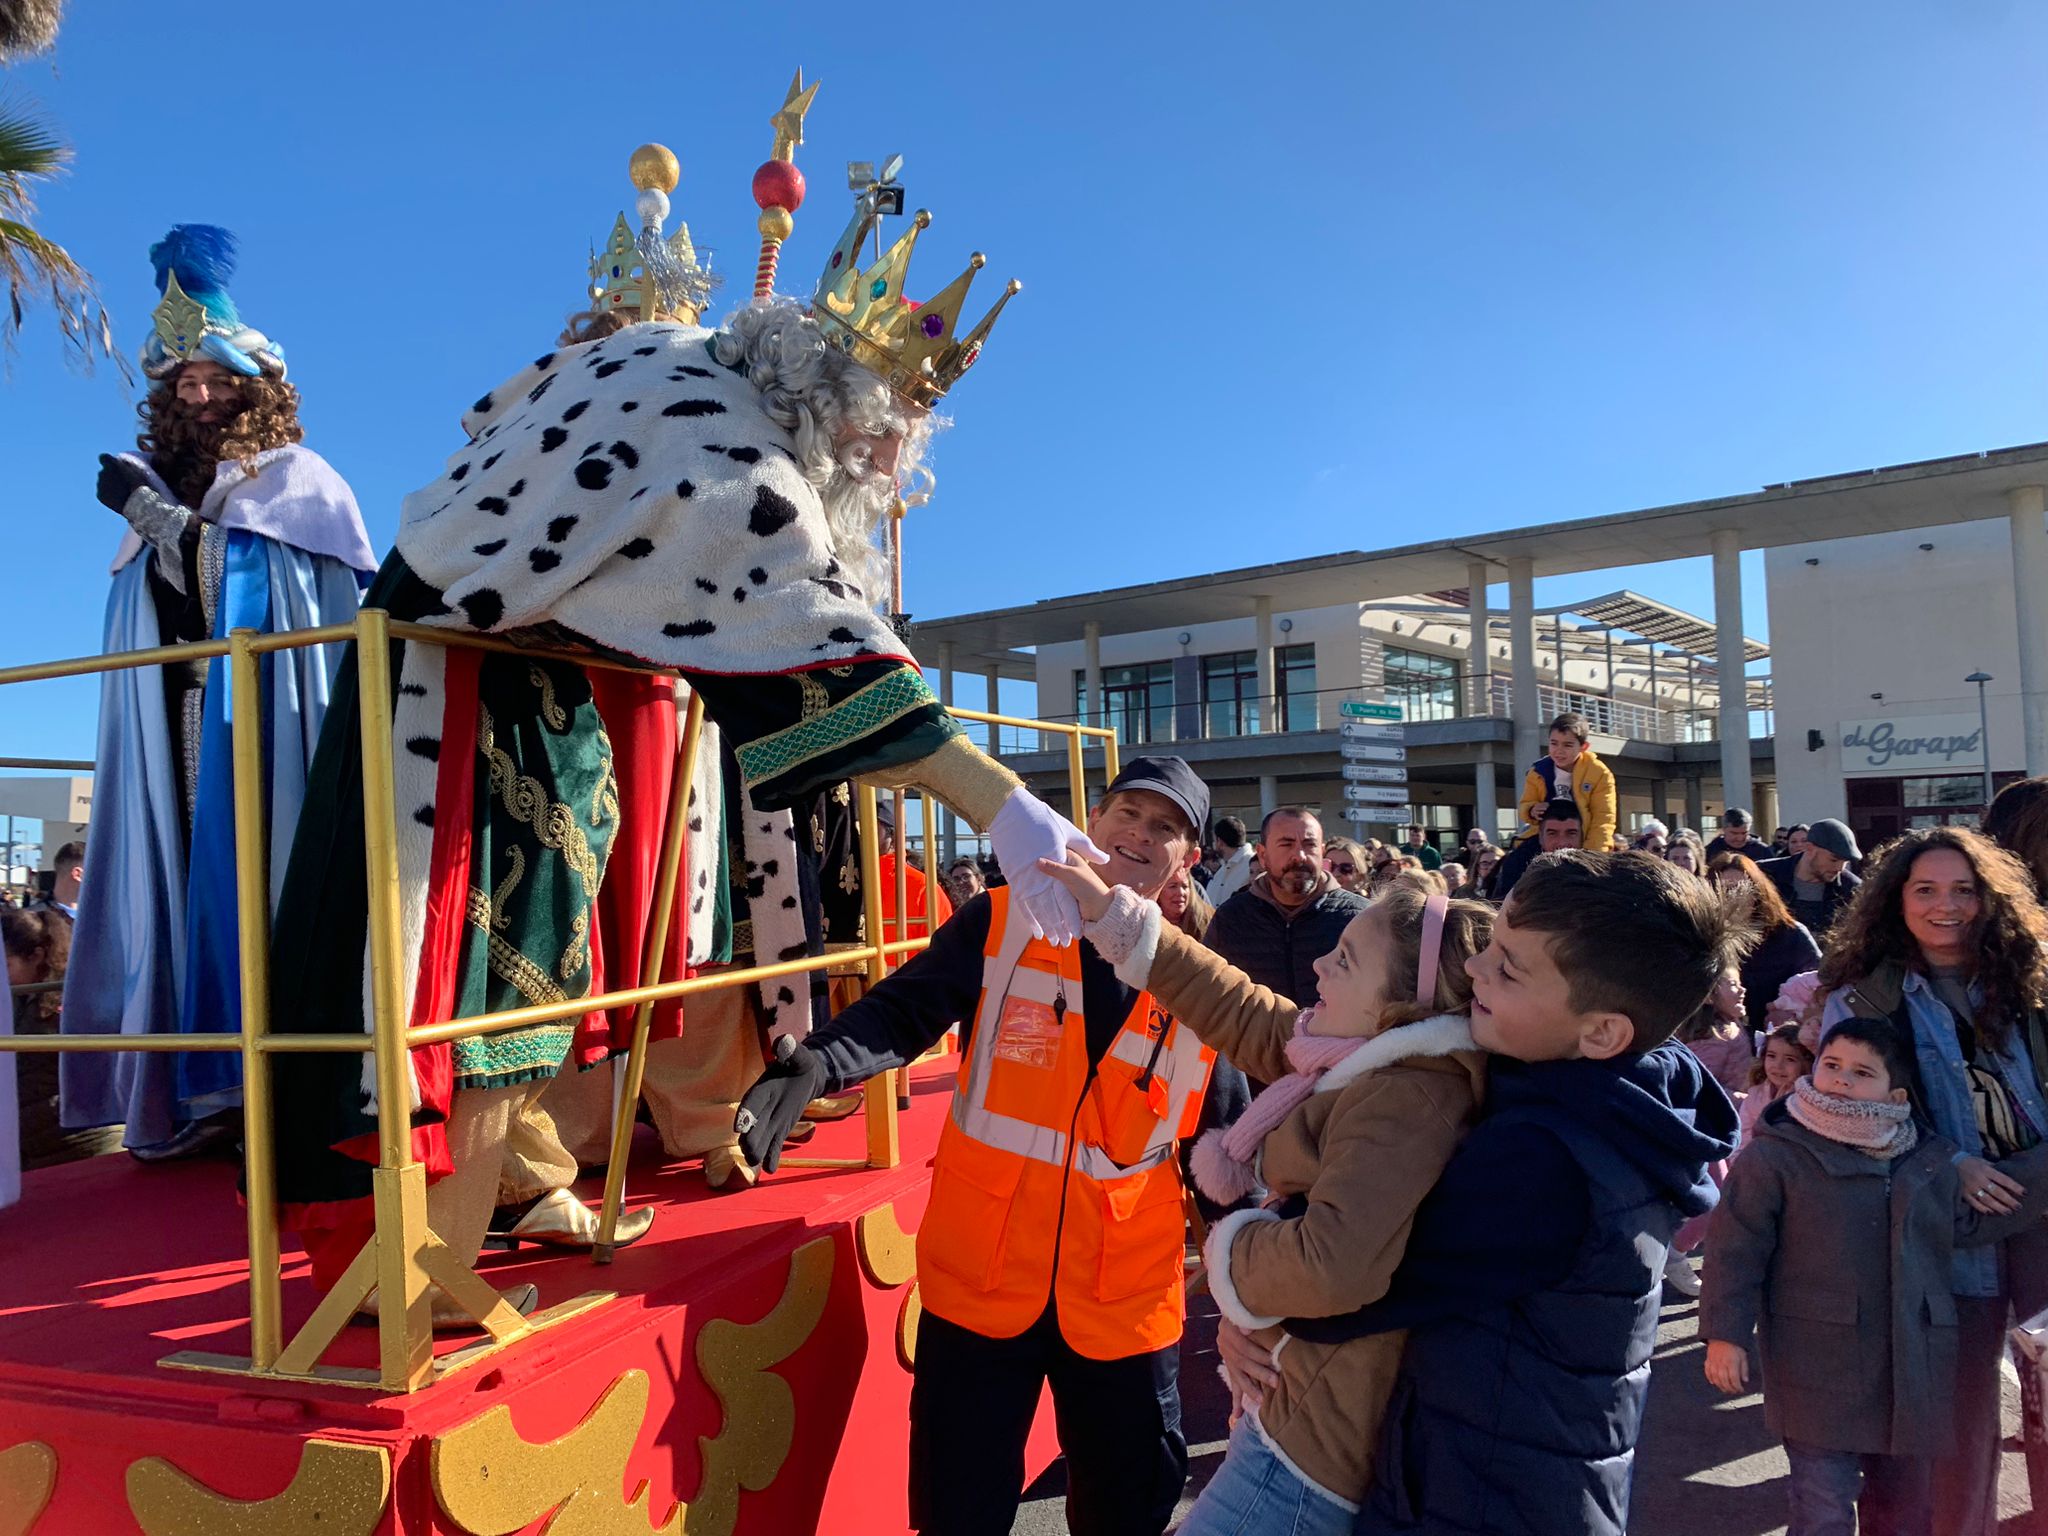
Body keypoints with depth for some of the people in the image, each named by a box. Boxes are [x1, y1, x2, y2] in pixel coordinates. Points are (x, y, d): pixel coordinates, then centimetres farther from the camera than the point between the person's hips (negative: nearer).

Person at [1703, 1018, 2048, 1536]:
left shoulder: (1930, 1160, 6)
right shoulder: (1776, 1156, -10)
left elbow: (1974, 1220, 19)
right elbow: (1737, 1250, -9)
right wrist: (1725, 1334, -13)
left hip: (1908, 1371, 5)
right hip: (1818, 1372, -5)